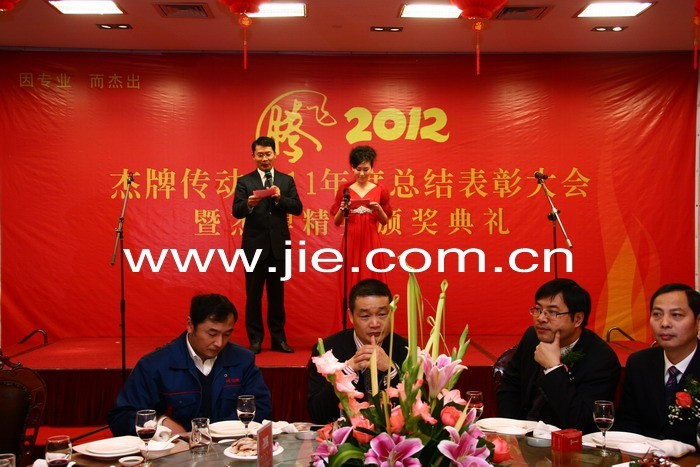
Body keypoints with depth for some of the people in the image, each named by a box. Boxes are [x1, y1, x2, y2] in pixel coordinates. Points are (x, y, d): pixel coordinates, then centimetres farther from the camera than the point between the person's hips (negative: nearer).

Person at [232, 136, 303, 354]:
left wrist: (280, 198, -20)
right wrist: (249, 204, -30)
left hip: (279, 245, 2)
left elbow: (297, 208, -3)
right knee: (253, 294, 4)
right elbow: (236, 211, -9)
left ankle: (278, 338, 19)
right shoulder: (244, 181, 1)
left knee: (277, 293, 11)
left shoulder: (287, 180, 7)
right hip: (255, 245, -2)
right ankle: (255, 339, 14)